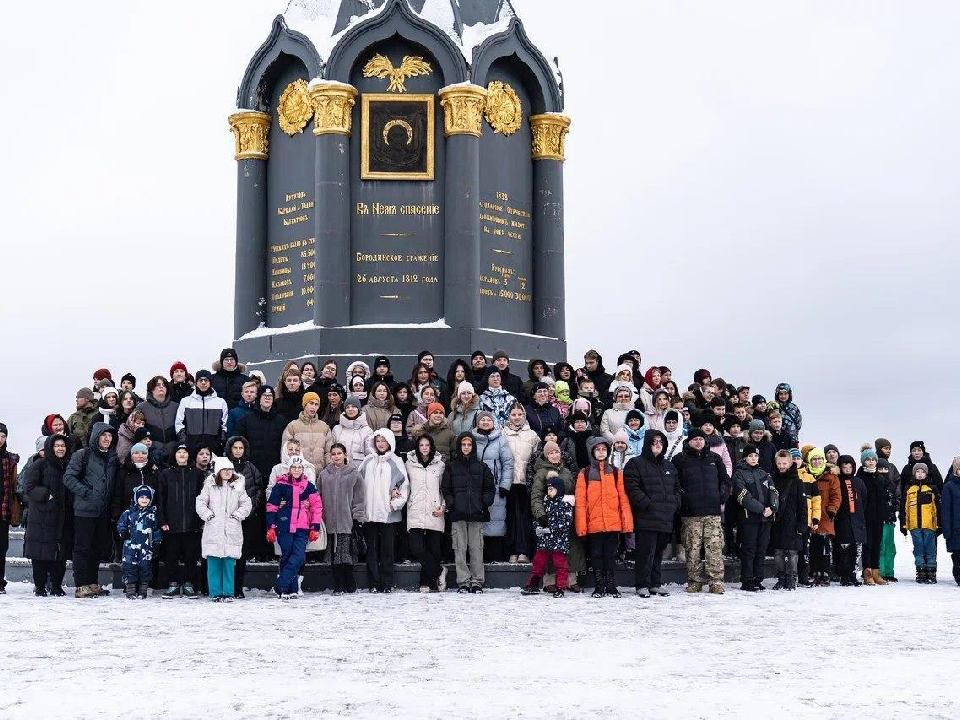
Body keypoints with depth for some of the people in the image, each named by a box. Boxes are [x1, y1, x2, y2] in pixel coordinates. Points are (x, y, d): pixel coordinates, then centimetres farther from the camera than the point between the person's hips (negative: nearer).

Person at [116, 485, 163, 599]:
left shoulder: (153, 513, 9)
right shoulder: (129, 512, 7)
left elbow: (157, 529, 11)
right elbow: (121, 523, 12)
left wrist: (157, 542, 4)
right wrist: (123, 532, -7)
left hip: (146, 546, 0)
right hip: (131, 545, 0)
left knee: (145, 566, 0)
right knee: (130, 566, -4)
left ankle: (142, 590, 9)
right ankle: (130, 589, 3)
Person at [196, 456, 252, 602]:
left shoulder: (238, 486, 9)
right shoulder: (210, 486, 6)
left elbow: (247, 504, 10)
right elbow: (200, 503, 5)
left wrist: (238, 514, -3)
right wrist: (208, 515, -6)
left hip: (232, 531, 1)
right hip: (214, 531, -1)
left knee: (229, 563, 0)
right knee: (214, 564, -1)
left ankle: (228, 593, 6)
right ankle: (215, 593, 5)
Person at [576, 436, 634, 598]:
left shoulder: (615, 472, 9)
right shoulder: (585, 474, 3)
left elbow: (623, 498, 5)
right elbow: (580, 500, -1)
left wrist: (627, 521, -3)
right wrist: (581, 525, -9)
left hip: (613, 522, 1)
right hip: (594, 523, -1)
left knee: (610, 554, 7)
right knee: (597, 555, 5)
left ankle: (611, 586, 14)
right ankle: (598, 587, 12)